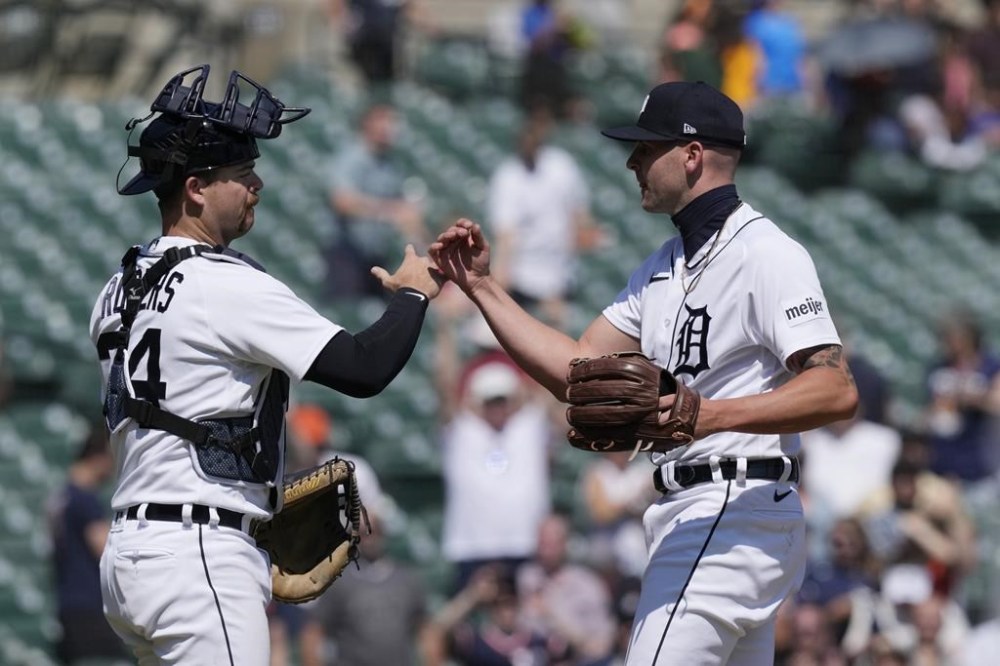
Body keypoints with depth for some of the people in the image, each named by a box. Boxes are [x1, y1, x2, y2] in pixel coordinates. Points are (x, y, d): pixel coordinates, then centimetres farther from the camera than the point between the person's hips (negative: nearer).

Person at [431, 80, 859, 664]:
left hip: (733, 508, -10)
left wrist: (714, 413, -34)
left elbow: (837, 391, -22)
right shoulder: (664, 266, 19)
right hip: (692, 517, 10)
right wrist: (482, 288, 11)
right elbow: (577, 371, 17)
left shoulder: (765, 254, -12)